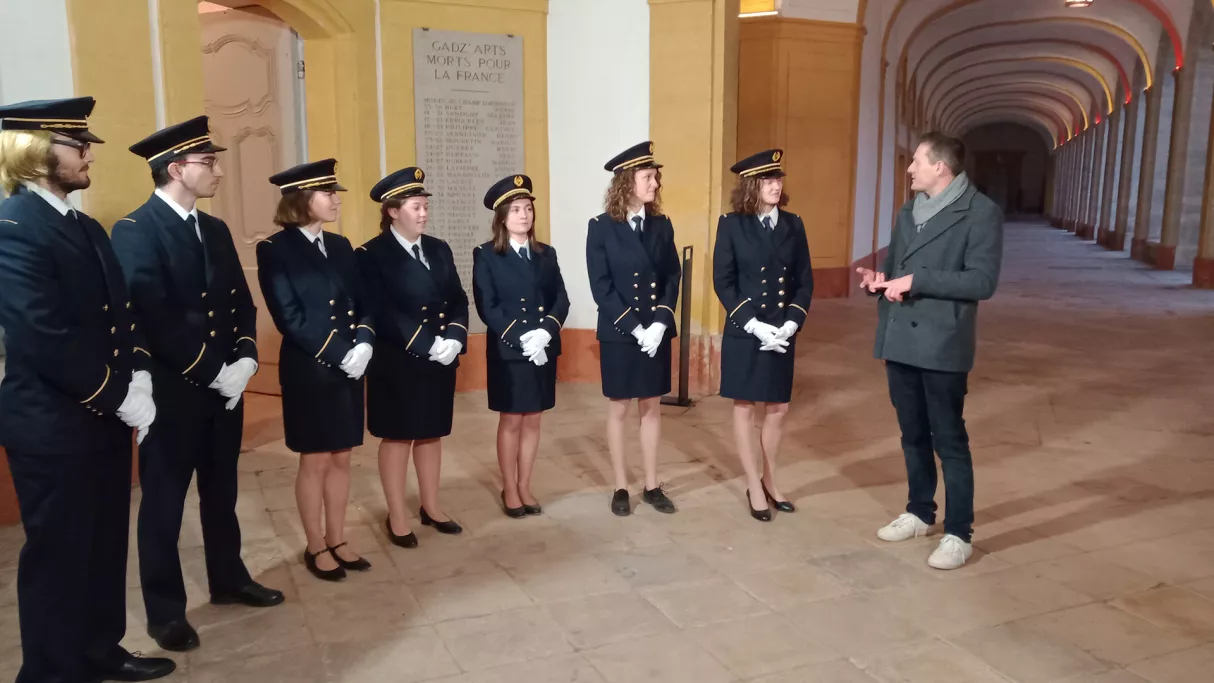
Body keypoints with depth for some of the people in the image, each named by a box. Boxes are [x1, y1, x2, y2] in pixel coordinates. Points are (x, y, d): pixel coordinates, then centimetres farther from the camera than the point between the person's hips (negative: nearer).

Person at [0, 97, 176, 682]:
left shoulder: (87, 228, 11)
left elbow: (121, 312, 11)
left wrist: (138, 376, -5)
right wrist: (120, 395, -18)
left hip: (105, 418, 8)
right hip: (53, 425, -8)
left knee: (105, 543, 18)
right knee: (58, 552, 7)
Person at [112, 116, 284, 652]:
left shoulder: (215, 229, 11)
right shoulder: (134, 231, -13)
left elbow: (241, 303, 11)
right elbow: (152, 318, -22)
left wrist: (244, 359, -4)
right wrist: (212, 372, -19)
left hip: (225, 387, 7)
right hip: (171, 392, -7)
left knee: (221, 493, 18)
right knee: (164, 502, 7)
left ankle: (228, 580, 34)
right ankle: (165, 611, 20)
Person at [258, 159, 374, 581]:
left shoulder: (340, 246, 11)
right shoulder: (275, 249, -8)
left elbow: (362, 303, 9)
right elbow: (290, 317, -15)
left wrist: (363, 345, -10)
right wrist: (341, 354, -18)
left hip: (349, 370, 6)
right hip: (308, 372, -6)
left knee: (341, 460, 12)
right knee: (315, 463, 4)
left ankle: (337, 541, 24)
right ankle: (316, 548, 19)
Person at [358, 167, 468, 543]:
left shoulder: (439, 249, 10)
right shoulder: (371, 255, -9)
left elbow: (458, 300, 6)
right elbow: (382, 313, -18)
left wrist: (453, 338, -12)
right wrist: (427, 344, -23)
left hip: (440, 360, 6)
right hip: (397, 362, -5)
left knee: (431, 434, 15)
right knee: (397, 437, 6)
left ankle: (431, 507, 29)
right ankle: (397, 516, 19)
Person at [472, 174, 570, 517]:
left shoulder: (546, 254, 9)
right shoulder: (486, 256, -4)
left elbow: (561, 300, 3)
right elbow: (486, 307, -11)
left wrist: (546, 331, -15)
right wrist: (520, 338, -20)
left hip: (544, 350, 4)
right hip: (507, 352, -4)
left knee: (532, 422, 11)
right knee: (511, 422, 6)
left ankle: (525, 487, 23)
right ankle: (509, 490, 19)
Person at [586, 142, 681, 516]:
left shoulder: (662, 225, 5)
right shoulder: (601, 227, -7)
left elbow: (673, 278, 2)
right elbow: (601, 287, -11)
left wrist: (660, 323, -12)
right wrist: (634, 327, -17)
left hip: (658, 333, 4)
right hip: (618, 334, -3)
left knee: (652, 408, 11)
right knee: (619, 409, 7)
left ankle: (652, 486, 22)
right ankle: (621, 488, 19)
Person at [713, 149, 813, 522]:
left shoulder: (793, 225, 4)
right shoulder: (732, 225, -5)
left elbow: (804, 281, 5)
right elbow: (723, 282, -8)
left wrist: (792, 324, -9)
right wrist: (753, 324, -16)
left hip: (782, 334, 3)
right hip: (744, 333, -3)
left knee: (778, 409, 10)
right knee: (745, 408, 5)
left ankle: (769, 480, 28)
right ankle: (754, 487, 18)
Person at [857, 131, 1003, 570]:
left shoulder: (981, 212, -9)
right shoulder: (908, 212, 15)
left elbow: (983, 281, -17)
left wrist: (916, 280, -20)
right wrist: (879, 279, -3)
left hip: (942, 345, -7)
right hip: (900, 341, 7)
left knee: (949, 441, 1)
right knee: (913, 435, 17)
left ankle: (958, 534, 11)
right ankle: (920, 514, 32)